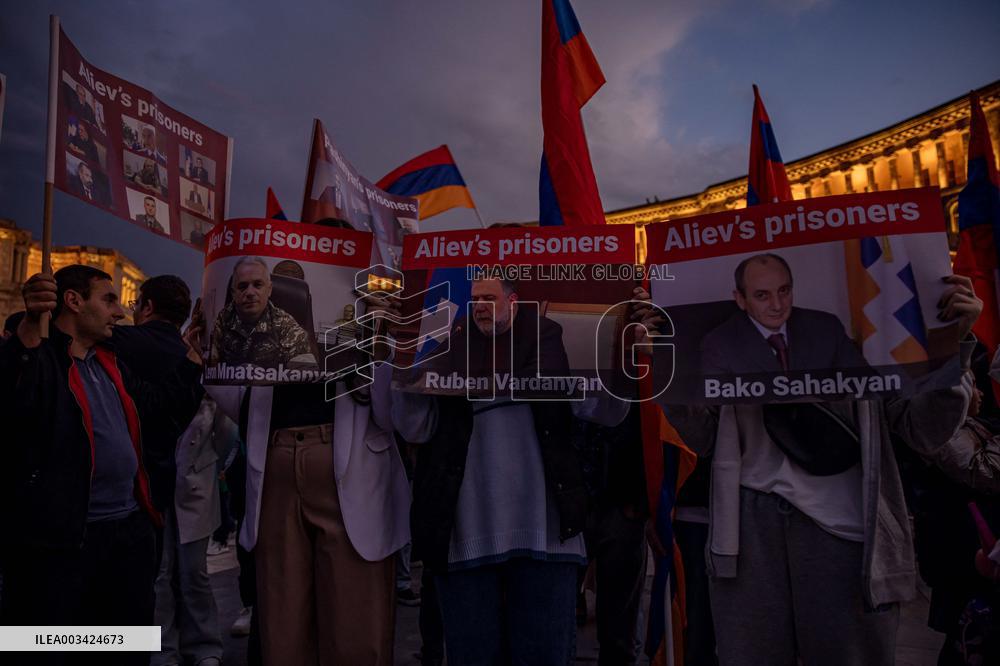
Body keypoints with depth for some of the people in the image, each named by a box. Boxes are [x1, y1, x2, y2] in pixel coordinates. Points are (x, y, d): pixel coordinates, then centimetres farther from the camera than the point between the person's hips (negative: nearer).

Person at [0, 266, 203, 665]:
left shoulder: (110, 364, 16)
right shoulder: (36, 357, -10)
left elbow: (162, 399, 30)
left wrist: (194, 351, 29)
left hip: (129, 528, 8)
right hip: (58, 535, -8)